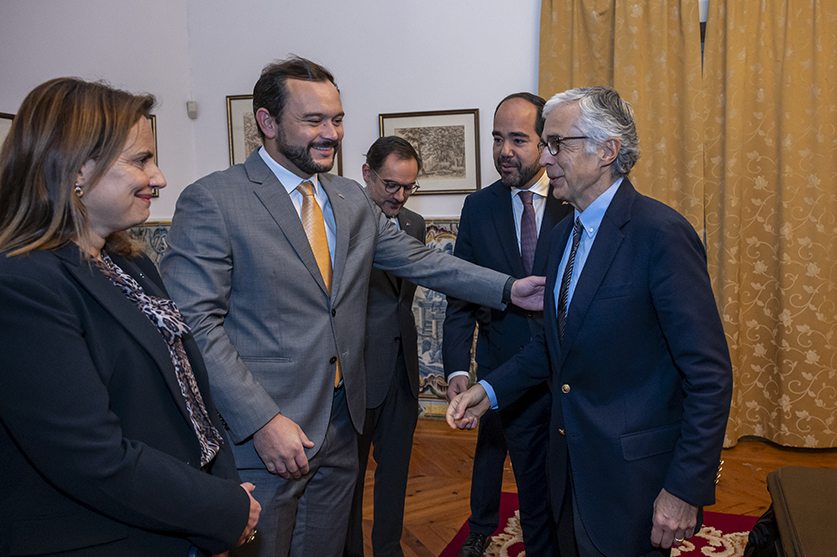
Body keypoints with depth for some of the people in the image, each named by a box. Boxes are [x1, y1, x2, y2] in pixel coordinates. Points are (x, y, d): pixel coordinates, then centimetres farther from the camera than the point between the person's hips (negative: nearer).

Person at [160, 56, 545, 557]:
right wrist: (262, 421, -20)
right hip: (261, 433, -5)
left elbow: (417, 259, 11)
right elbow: (196, 324, -16)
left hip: (342, 422, 6)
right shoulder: (211, 202, -12)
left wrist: (508, 289, 2)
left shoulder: (352, 199, 9)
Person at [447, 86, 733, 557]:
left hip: (632, 478, -7)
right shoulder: (564, 234, 7)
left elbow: (710, 376, -19)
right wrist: (490, 390, 2)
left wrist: (686, 490, -18)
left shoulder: (662, 234, -19)